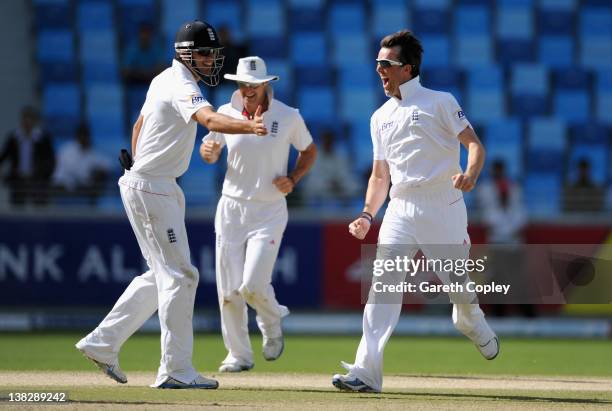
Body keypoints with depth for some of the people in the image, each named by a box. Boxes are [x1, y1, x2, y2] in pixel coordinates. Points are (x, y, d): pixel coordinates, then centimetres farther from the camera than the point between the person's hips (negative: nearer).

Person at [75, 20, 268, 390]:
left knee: (162, 273, 16)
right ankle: (176, 370, -9)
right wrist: (248, 127, -55)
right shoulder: (182, 88, -19)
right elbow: (211, 120, -39)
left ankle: (103, 343, 20)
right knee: (179, 274, -10)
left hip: (160, 188, 10)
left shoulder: (164, 80, 13)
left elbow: (139, 126, 25)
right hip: (150, 189, -10)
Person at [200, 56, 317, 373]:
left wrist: (293, 180, -6)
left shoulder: (288, 117, -4)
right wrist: (208, 151, -13)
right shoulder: (226, 113, 1)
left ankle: (272, 324, 18)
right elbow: (210, 153, 11)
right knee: (229, 290, 0)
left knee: (253, 285, -16)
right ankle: (239, 355, 16)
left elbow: (309, 150, 11)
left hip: (269, 212, -2)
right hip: (231, 208, 2)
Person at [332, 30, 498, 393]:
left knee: (460, 290, 4)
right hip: (400, 210, 4)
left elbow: (474, 144, -7)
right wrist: (367, 216, 7)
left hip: (443, 209, -4)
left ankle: (472, 323, 42)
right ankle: (366, 373, -19)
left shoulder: (440, 102, 0)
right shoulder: (381, 117, 17)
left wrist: (470, 175, -27)